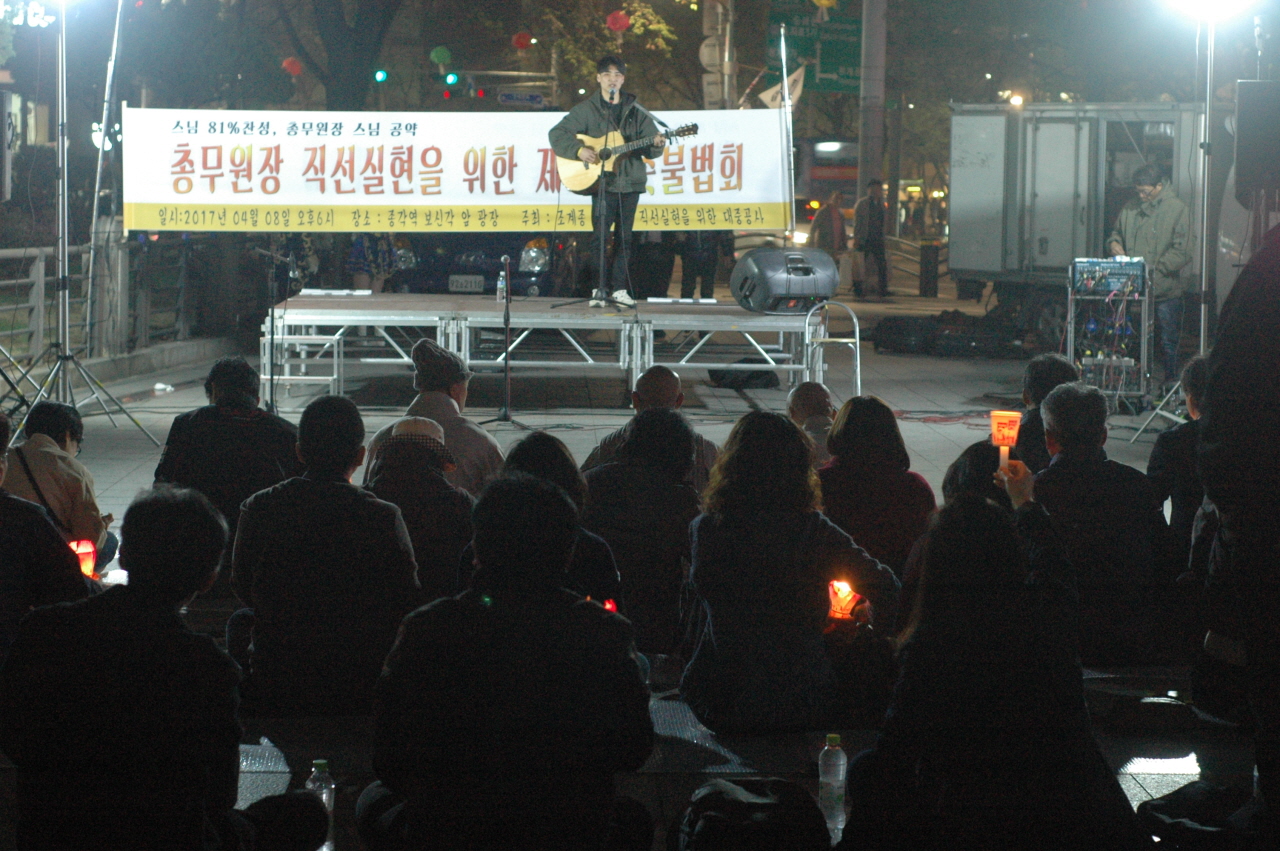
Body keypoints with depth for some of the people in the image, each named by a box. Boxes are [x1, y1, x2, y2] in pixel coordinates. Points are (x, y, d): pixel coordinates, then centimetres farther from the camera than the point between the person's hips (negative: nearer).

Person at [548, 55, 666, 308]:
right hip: (603, 182, -3)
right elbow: (557, 134, -1)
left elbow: (648, 148, 8)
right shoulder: (587, 110, 2)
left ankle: (619, 289, 9)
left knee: (624, 236, 5)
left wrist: (656, 145, -15)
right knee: (600, 235, -9)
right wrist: (579, 150, -16)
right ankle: (600, 289, -4)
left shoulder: (635, 111, 10)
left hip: (630, 182, 3)